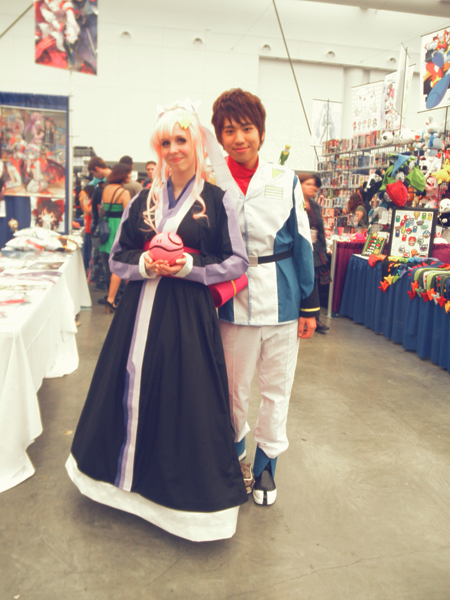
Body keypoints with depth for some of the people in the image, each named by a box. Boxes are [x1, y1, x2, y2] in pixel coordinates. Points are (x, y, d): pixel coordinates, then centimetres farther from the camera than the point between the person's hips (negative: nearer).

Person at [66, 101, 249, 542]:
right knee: (132, 389, 10)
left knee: (188, 397, 1)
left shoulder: (217, 200, 0)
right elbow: (117, 259, 11)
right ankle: (130, 470, 35)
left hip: (189, 315, -3)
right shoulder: (142, 201, 10)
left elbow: (238, 262, -2)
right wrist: (144, 265, -10)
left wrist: (189, 267, -14)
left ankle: (188, 488, 23)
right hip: (140, 310, 4)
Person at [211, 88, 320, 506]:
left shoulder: (285, 180, 3)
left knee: (277, 386, 9)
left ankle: (266, 462, 29)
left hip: (282, 299, 1)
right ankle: (234, 450, 37)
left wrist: (309, 304, 4)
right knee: (235, 386, 11)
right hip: (234, 300, -1)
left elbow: (302, 242, 5)